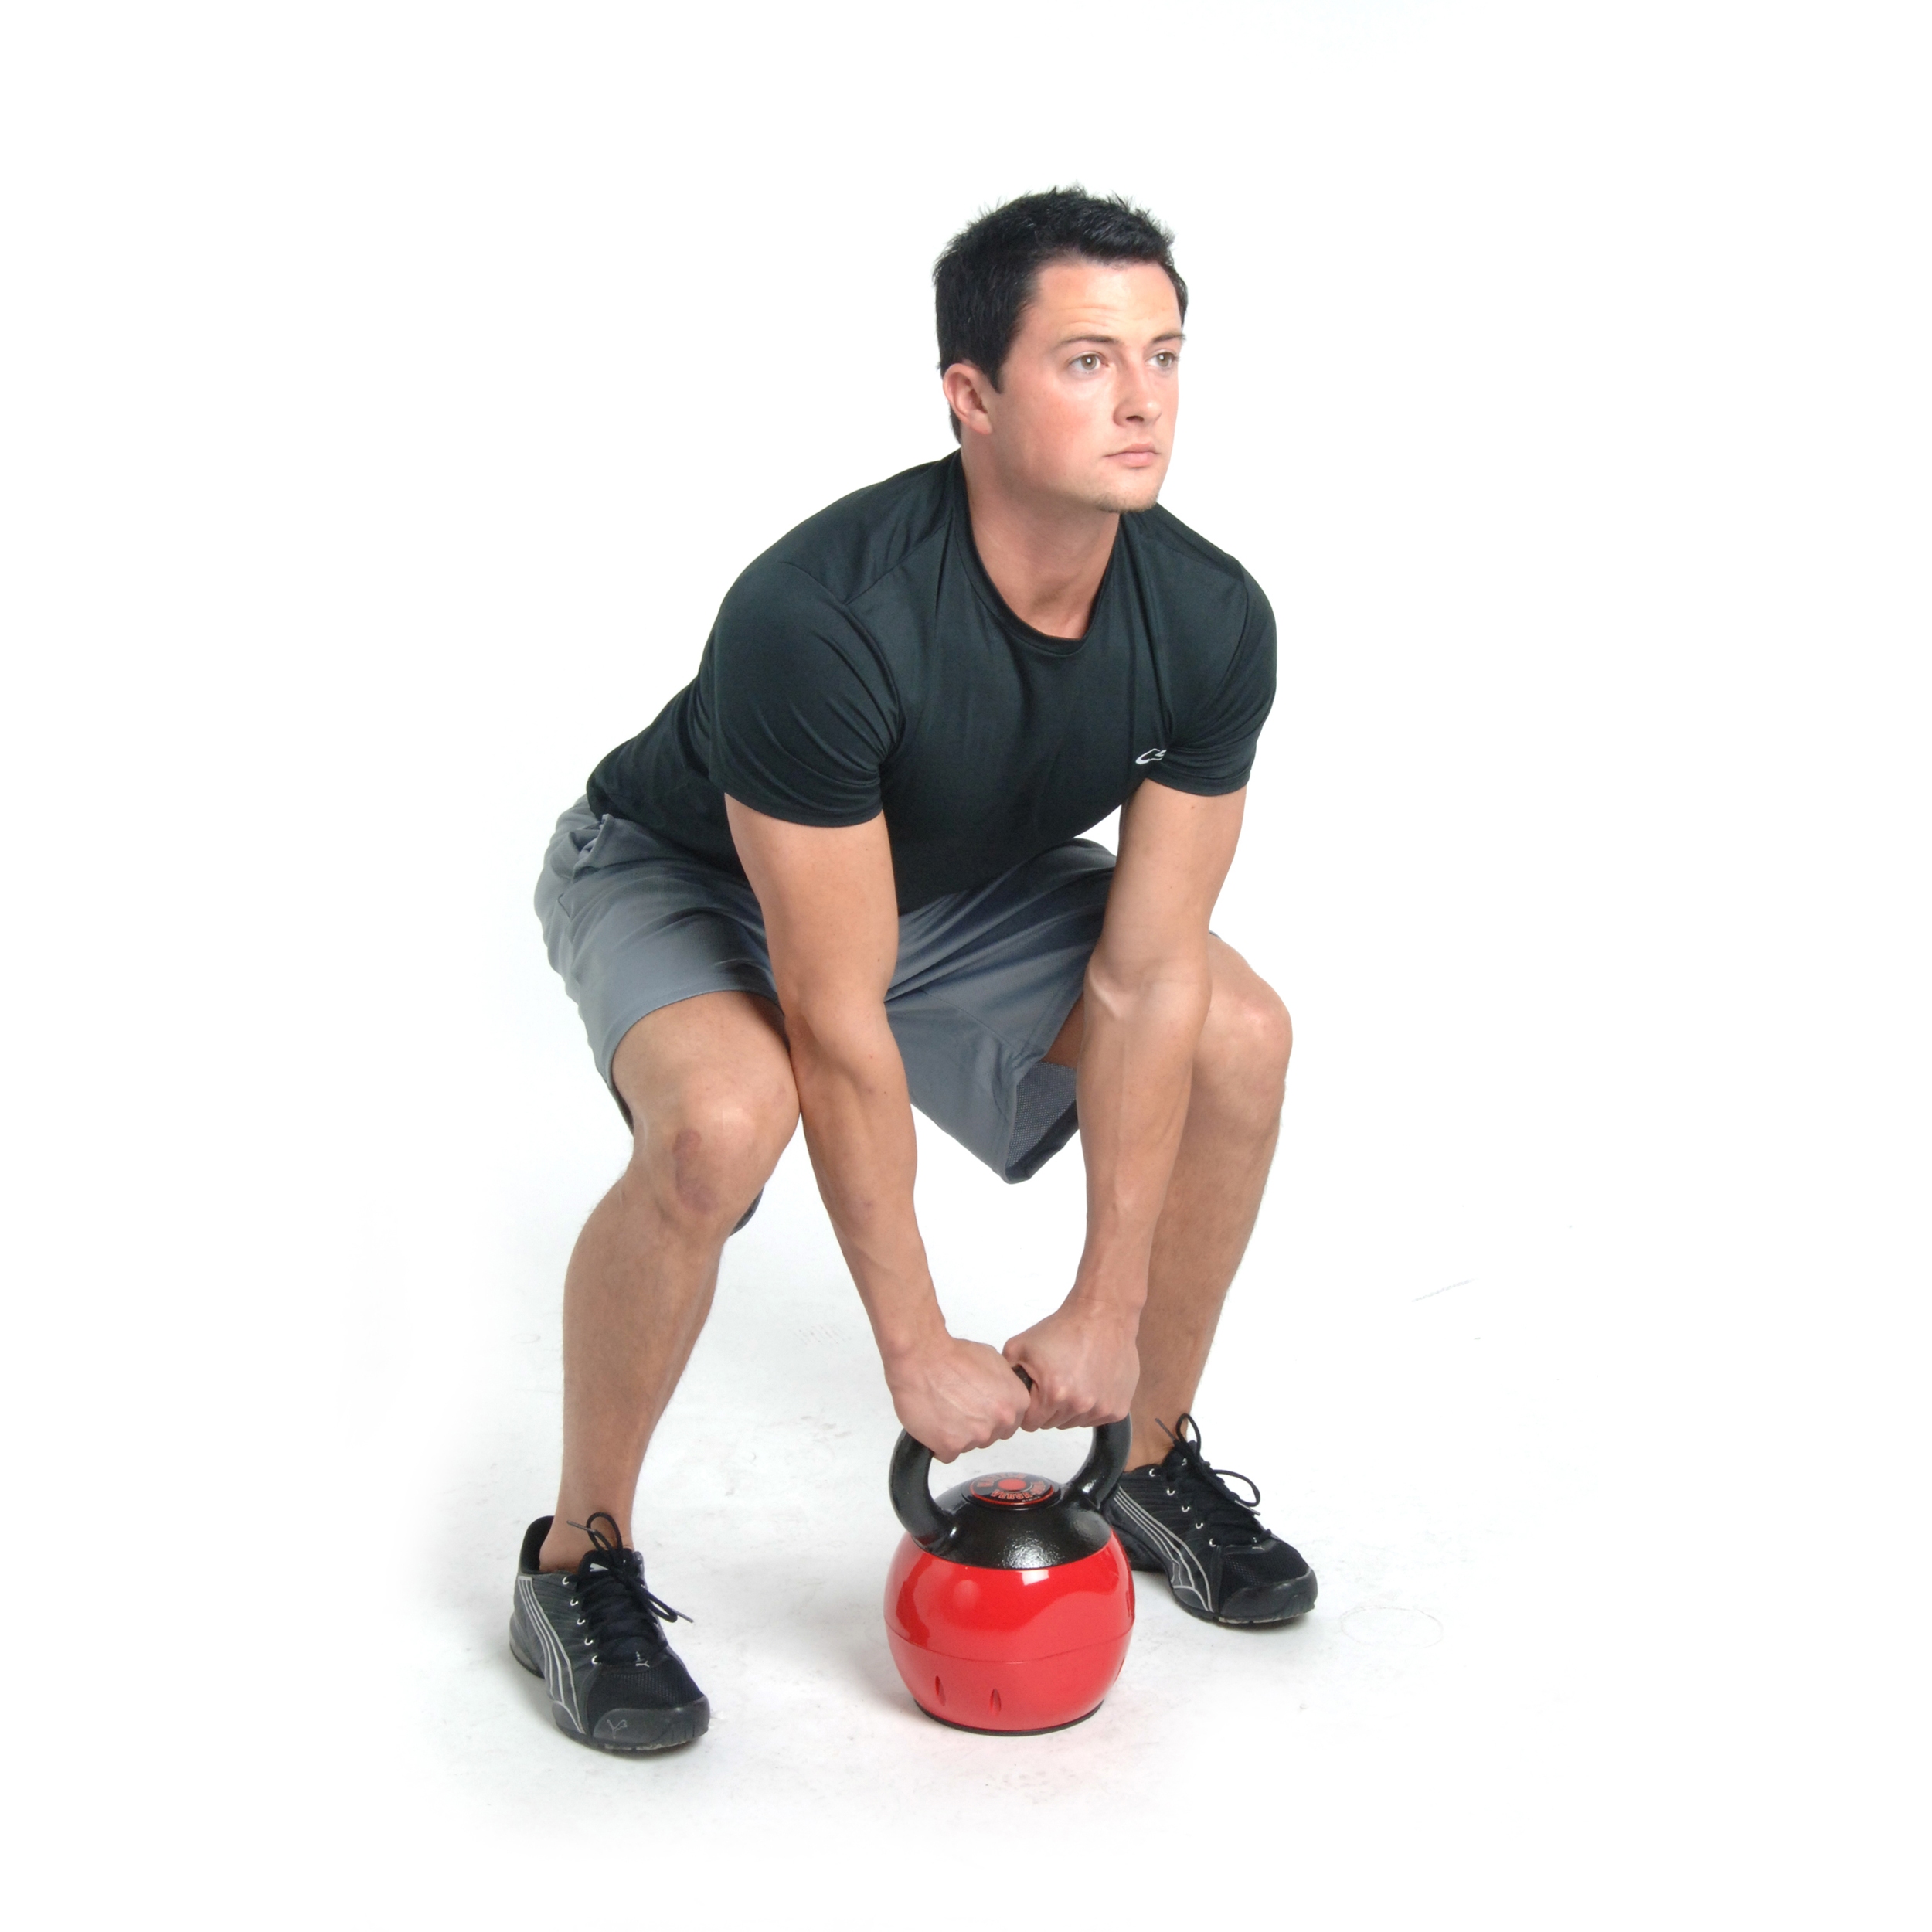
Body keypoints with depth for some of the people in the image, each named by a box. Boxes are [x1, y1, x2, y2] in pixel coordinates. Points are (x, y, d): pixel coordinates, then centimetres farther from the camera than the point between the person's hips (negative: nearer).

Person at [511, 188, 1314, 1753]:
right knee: (725, 1118, -36)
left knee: (1241, 1038, -8)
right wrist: (917, 1348, -27)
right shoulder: (820, 619, -40)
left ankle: (1152, 1459, 14)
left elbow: (1145, 979, -17)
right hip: (681, 871, -5)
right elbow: (839, 1023, -34)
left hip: (954, 875, 6)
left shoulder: (1211, 625, -23)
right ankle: (579, 1561, -10)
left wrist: (1106, 1310, -16)